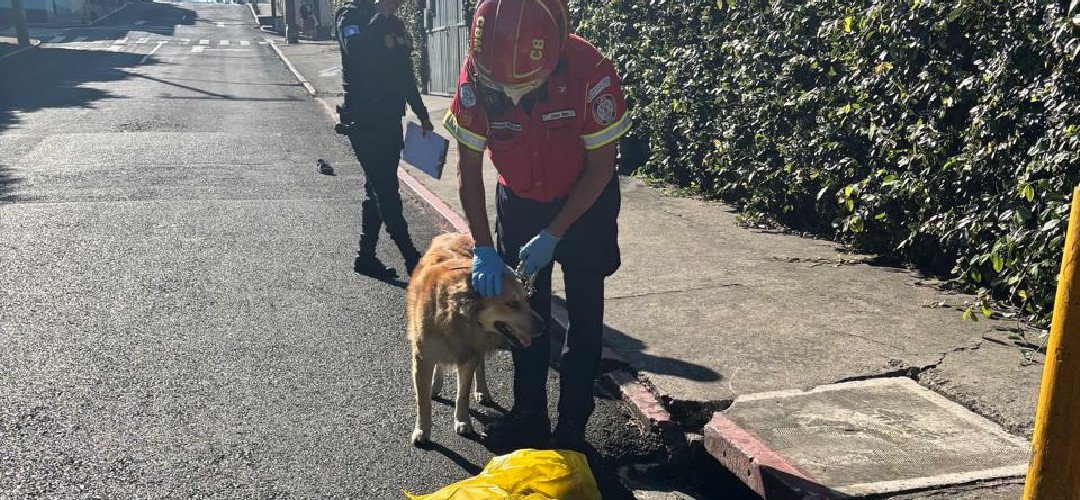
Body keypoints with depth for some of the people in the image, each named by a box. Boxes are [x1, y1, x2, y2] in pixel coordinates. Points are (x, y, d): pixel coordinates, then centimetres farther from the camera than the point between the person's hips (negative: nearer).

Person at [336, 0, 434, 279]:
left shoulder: (395, 24, 14)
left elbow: (407, 75, 21)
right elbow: (357, 51, -29)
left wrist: (422, 114, 20)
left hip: (390, 122, 8)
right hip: (364, 122, -8)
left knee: (380, 191, 11)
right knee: (386, 192, -8)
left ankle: (366, 257, 20)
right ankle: (412, 261, -5)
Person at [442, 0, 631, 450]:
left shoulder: (590, 72, -33)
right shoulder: (475, 77, -24)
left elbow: (601, 167, -21)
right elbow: (468, 168, -13)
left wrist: (553, 236, -23)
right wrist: (483, 248, -17)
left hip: (585, 202, -2)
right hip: (519, 201, 2)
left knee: (584, 316, 3)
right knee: (525, 309, 9)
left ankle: (572, 424, 17)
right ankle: (529, 416, 24)